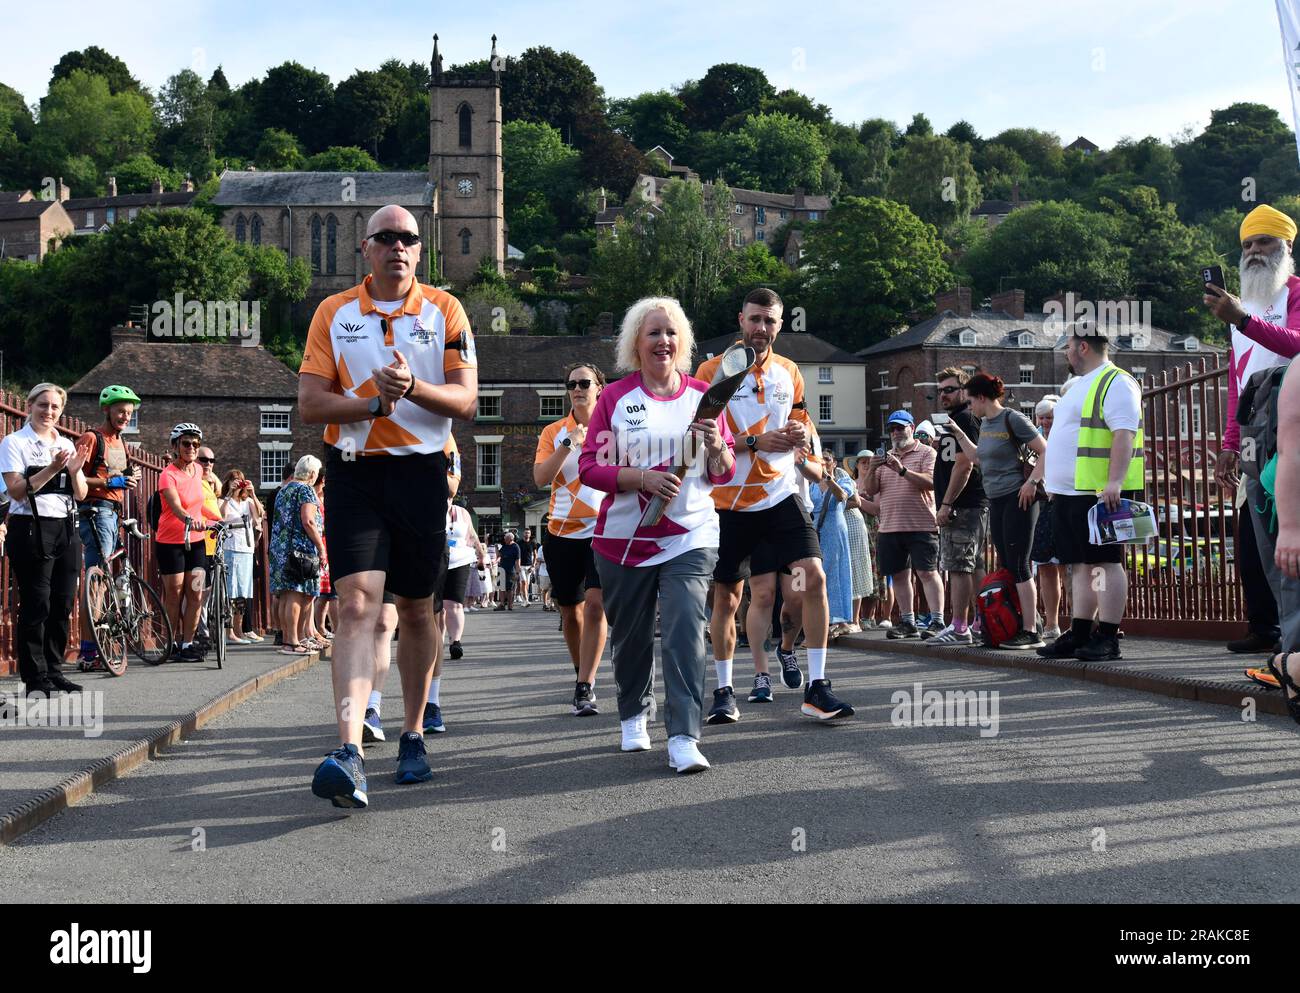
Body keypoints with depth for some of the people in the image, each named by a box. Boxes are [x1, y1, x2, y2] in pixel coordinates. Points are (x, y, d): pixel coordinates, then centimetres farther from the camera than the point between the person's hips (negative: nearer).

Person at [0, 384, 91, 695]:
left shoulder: (67, 445, 15)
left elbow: (80, 495, 10)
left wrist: (75, 470, -9)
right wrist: (52, 469, -22)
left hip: (66, 530, 6)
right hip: (31, 530, -6)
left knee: (62, 606, 6)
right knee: (36, 606, -7)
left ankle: (54, 672, 15)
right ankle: (35, 679, -3)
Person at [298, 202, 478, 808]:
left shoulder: (444, 310, 5)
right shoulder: (334, 313, 6)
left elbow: (466, 401, -1)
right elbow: (309, 402, 0)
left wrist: (413, 386, -20)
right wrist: (374, 402, -16)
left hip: (420, 470, 1)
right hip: (353, 471, -1)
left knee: (416, 609, 11)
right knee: (357, 605, -15)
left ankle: (413, 736, 26)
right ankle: (348, 752, -25)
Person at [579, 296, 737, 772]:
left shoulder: (702, 395, 7)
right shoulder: (615, 398, 3)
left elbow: (725, 473, 10)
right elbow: (590, 466, -2)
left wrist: (716, 448, -13)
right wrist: (642, 477, -18)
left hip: (690, 537, 0)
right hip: (625, 538, 1)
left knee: (685, 630, -15)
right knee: (630, 636, 11)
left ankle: (683, 739, -18)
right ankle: (633, 716, 35)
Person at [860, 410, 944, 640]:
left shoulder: (926, 453, 3)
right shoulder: (885, 458, 19)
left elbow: (931, 482, -12)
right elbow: (869, 490, 13)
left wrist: (902, 470, -21)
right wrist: (871, 470, -7)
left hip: (921, 525, -6)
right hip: (890, 527, 6)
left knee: (927, 572, -10)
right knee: (899, 575, 7)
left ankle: (938, 621, -12)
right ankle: (907, 622, 13)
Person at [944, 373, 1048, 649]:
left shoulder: (1012, 419, -11)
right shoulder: (985, 423, 14)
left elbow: (1045, 451, -12)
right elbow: (978, 458, 26)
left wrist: (1031, 482, -18)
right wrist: (958, 433, 22)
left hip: (1017, 499, -9)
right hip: (996, 502, 9)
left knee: (1018, 566, -10)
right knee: (1006, 566, 9)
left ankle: (1030, 632, -8)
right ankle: (1015, 626, 14)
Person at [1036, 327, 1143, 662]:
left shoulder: (1116, 383, -9)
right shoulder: (1080, 385, 23)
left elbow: (1125, 433, -20)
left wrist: (1114, 481, -28)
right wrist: (1053, 483, 25)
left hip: (1100, 493, -10)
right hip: (1069, 494, 10)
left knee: (1105, 562, -7)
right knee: (1082, 565, 10)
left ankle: (1108, 638, -6)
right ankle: (1079, 635, 13)